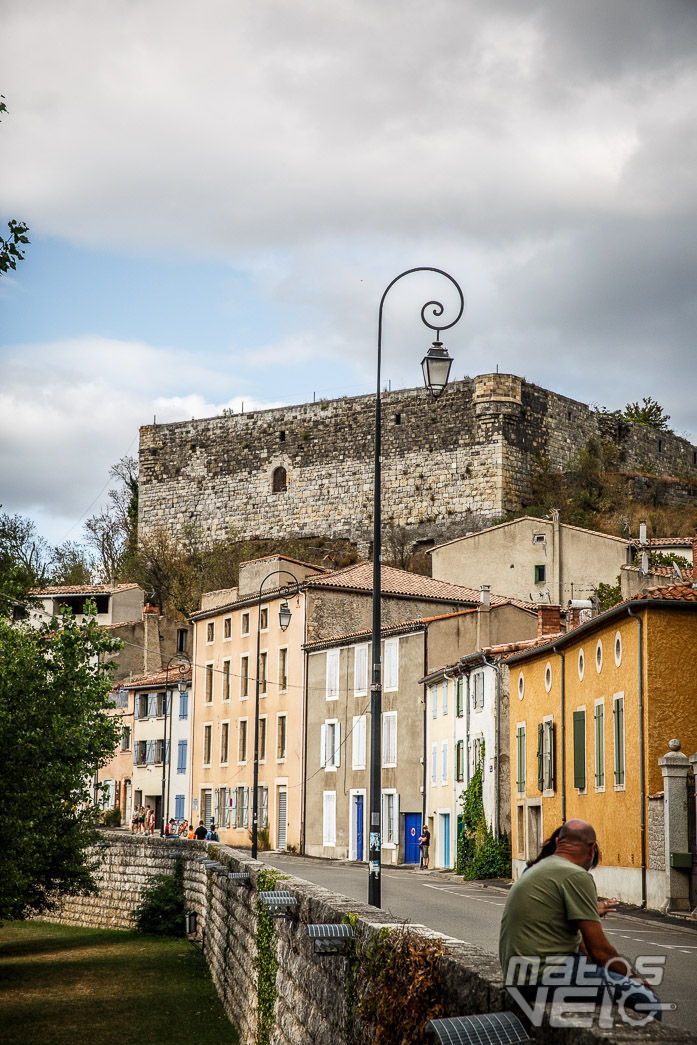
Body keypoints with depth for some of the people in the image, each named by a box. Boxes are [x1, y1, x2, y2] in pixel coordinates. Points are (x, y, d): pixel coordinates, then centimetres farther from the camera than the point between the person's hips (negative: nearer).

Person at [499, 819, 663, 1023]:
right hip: (545, 976, -10)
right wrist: (636, 980, 5)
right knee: (644, 1000, -14)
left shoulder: (538, 870, 20)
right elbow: (600, 951, -11)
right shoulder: (576, 876, -10)